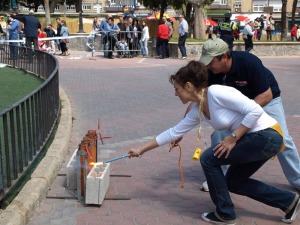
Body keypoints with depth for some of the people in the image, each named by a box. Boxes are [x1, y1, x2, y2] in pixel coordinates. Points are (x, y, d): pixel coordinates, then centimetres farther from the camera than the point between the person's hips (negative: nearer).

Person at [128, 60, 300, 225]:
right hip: (255, 138, 9)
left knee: (208, 159, -6)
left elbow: (255, 111, -23)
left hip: (267, 136, -9)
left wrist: (233, 138, -17)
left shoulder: (216, 92, -20)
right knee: (233, 182, 17)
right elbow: (173, 133, 14)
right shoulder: (197, 110, 7)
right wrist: (141, 150, 18)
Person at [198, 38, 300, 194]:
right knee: (218, 135, -10)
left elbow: (266, 95, -30)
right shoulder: (211, 72, -24)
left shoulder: (249, 62, -36)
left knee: (282, 140, -3)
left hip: (265, 99, -3)